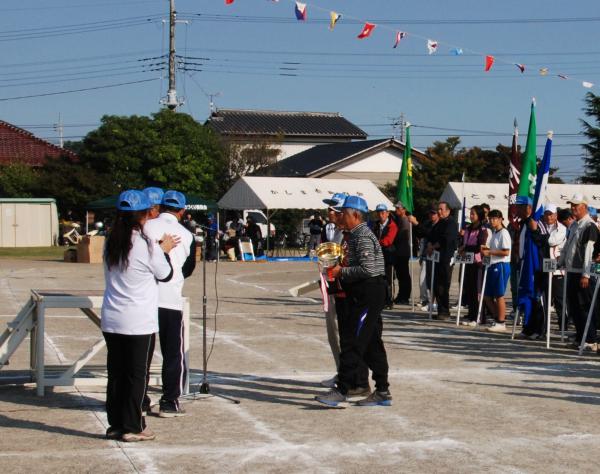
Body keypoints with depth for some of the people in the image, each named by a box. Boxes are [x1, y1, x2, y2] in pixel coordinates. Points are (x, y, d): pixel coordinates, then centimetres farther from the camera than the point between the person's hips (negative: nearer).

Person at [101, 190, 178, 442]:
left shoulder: (111, 242, 4)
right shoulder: (146, 245, -13)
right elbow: (165, 275, -1)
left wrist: (159, 248, 17)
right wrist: (164, 249, 15)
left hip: (111, 320, 6)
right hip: (138, 322, -5)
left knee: (115, 373, 11)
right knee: (136, 374, 3)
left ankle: (115, 424, 16)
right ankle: (133, 427, 7)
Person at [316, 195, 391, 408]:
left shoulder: (363, 237, -15)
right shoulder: (357, 235, 17)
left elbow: (367, 269, -23)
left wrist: (342, 272, -14)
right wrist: (341, 269, 10)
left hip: (368, 293, -11)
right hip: (365, 294, 11)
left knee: (354, 344, -10)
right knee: (372, 344, 12)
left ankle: (341, 392, -11)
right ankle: (382, 392, 17)